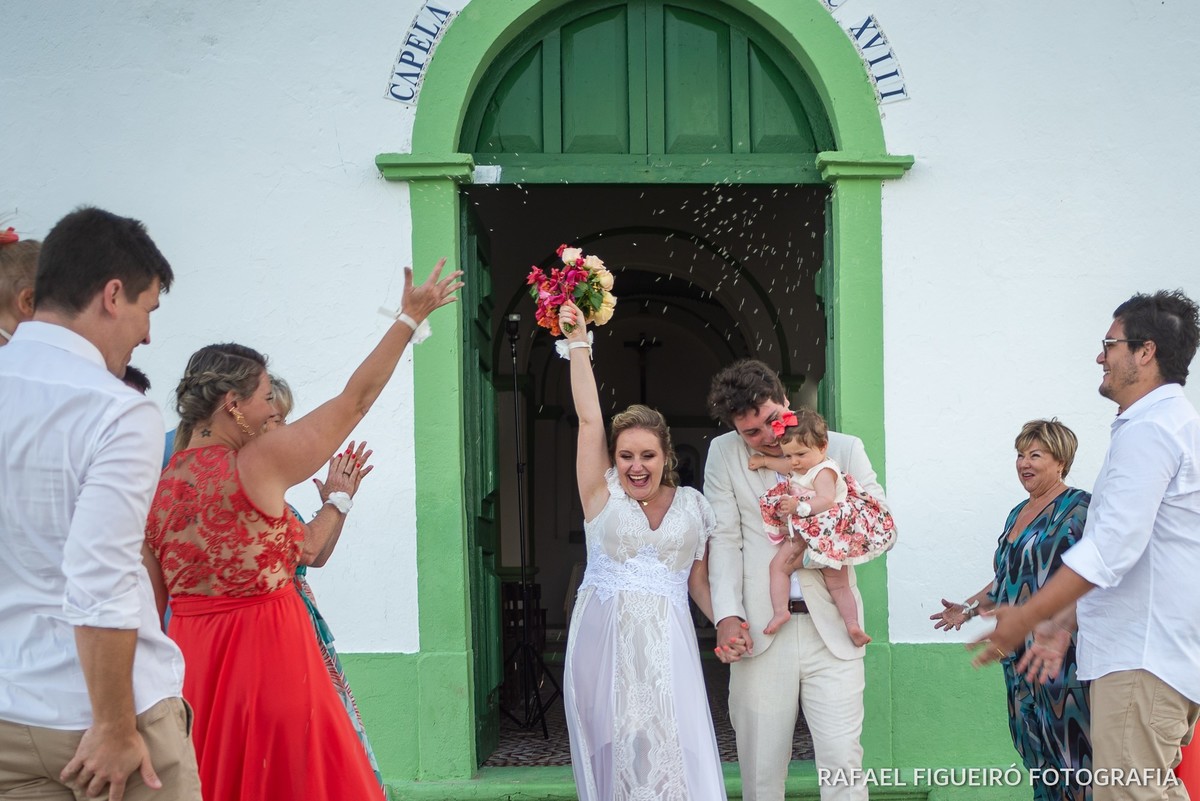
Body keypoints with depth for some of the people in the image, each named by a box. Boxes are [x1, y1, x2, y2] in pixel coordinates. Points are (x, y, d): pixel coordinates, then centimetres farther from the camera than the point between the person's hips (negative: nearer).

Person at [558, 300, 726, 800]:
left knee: (672, 752, -8)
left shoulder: (691, 505, 9)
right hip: (604, 641, -1)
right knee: (616, 753, 0)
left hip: (666, 646, 1)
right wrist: (578, 343, -3)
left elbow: (699, 581, 12)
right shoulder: (603, 494, 5)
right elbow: (588, 417, -1)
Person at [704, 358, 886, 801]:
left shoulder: (845, 449, 4)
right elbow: (725, 540, 2)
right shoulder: (724, 454, 5)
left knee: (843, 762, -4)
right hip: (759, 630, 0)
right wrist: (726, 616, -9)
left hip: (832, 628, 0)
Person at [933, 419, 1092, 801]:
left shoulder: (1078, 508, -8)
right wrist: (969, 609, 19)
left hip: (1061, 651, -8)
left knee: (1070, 742, -8)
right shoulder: (1019, 512, 19)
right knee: (1033, 747, 8)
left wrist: (1061, 631, -28)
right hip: (1020, 650, 8)